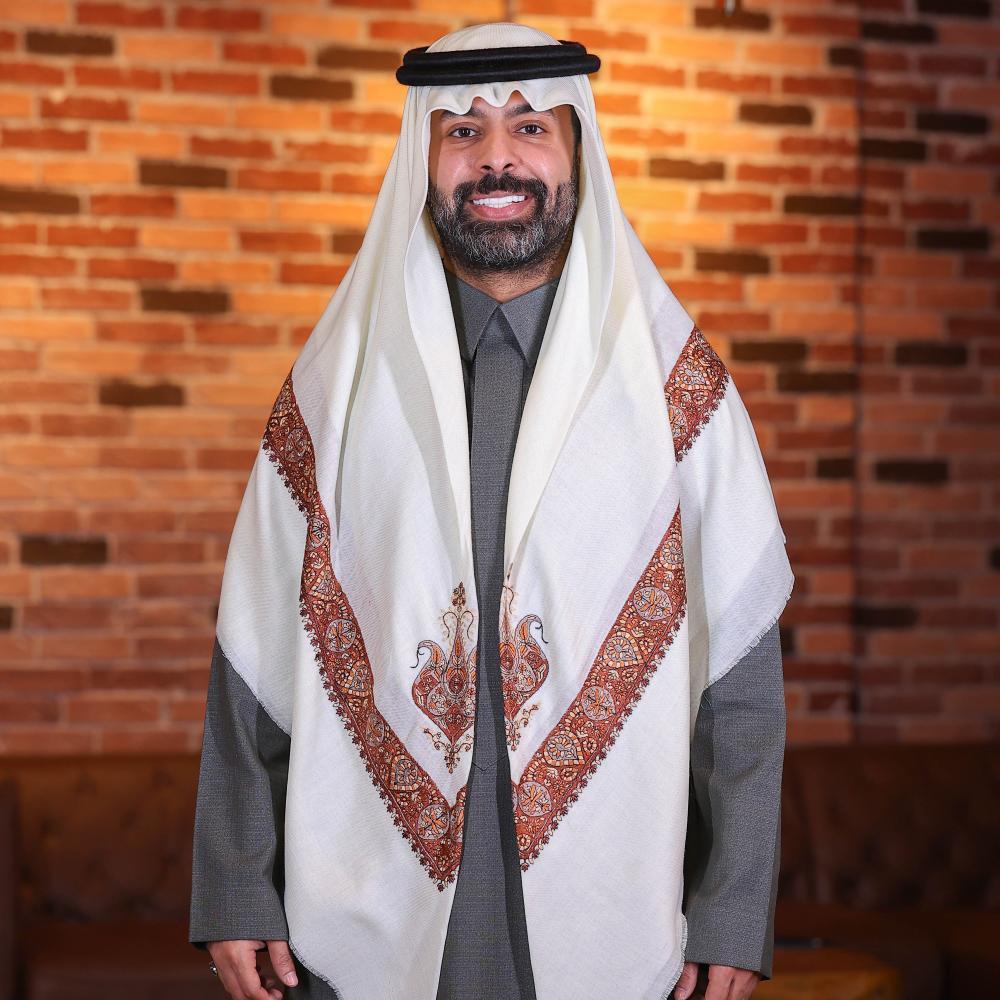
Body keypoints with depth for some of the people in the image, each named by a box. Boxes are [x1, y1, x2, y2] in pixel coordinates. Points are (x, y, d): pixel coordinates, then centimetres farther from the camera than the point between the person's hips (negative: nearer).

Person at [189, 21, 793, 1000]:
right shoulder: (339, 381, 2)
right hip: (372, 918, 1)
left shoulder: (672, 380, 0)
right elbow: (255, 654, 3)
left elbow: (739, 658, -1)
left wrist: (734, 916, -4)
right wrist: (236, 893, 0)